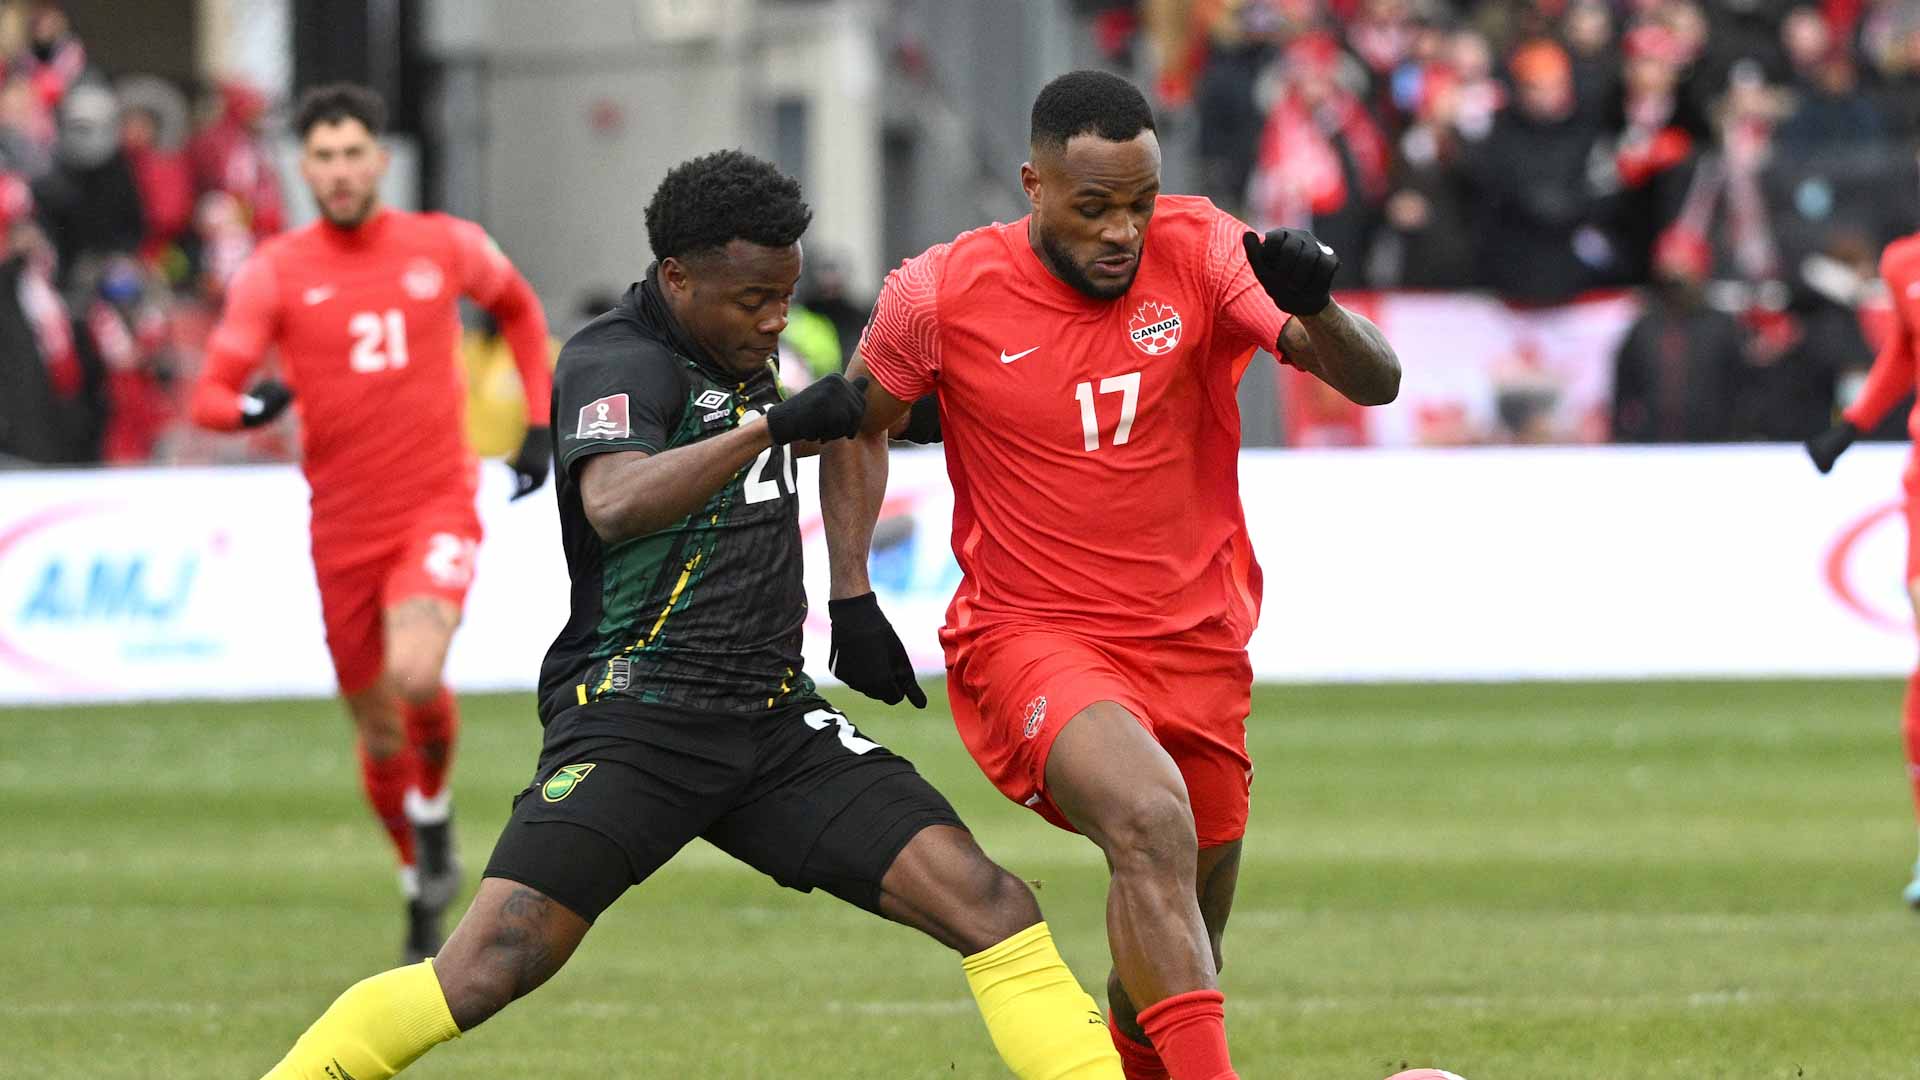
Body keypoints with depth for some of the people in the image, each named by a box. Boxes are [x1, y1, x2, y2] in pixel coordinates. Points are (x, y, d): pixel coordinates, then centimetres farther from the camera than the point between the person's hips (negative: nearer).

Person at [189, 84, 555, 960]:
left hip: (437, 507, -1)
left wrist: (541, 424, 14)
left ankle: (435, 812, 5)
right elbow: (209, 396, -7)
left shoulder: (444, 247, 0)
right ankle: (422, 891, 31)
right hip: (343, 523, 1)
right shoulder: (274, 272, -3)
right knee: (377, 732, 8)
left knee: (416, 676, -26)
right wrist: (250, 405, -30)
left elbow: (518, 307, 22)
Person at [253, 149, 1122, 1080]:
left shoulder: (735, 349, 14)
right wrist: (771, 424, -36)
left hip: (777, 723, 7)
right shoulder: (616, 362, -11)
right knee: (485, 973, -20)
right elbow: (615, 505, -34)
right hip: (636, 716, -7)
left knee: (988, 905, -10)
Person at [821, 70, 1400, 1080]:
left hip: (1195, 645, 3)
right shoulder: (943, 294, -9)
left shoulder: (1200, 252, -8)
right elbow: (857, 424, 11)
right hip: (1029, 641, -3)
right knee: (1152, 821, -32)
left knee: (1185, 945, 11)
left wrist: (1314, 308, -35)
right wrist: (850, 597, 4)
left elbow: (1374, 383, -14)